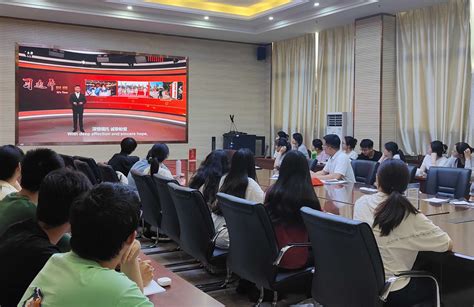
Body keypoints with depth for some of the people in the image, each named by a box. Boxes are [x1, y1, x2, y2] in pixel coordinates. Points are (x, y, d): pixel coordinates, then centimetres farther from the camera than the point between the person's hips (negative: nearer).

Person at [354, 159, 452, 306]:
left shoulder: (361, 203, -6)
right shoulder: (410, 217, -20)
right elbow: (448, 245, -7)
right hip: (392, 291, -5)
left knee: (422, 275, 31)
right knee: (433, 284, 26)